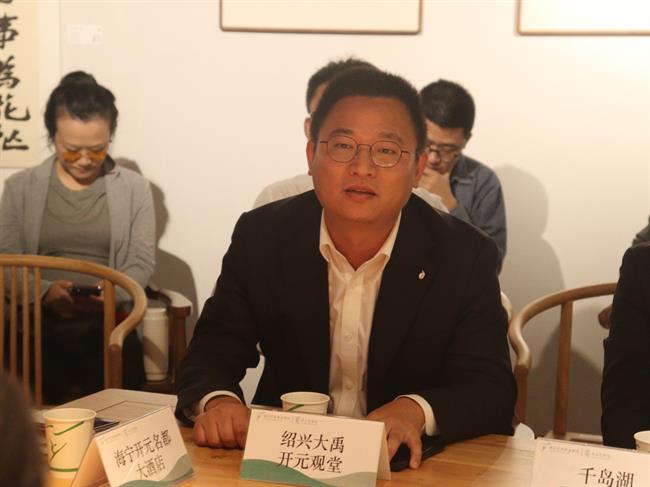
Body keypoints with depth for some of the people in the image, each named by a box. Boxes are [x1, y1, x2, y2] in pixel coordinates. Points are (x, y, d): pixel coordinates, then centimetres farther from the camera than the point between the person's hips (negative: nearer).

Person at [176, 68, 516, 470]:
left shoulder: (465, 256, -7)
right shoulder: (261, 237, -3)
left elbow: (492, 391, -11)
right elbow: (212, 353, -1)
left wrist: (416, 410, -33)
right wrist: (217, 402, -26)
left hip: (410, 463, 0)